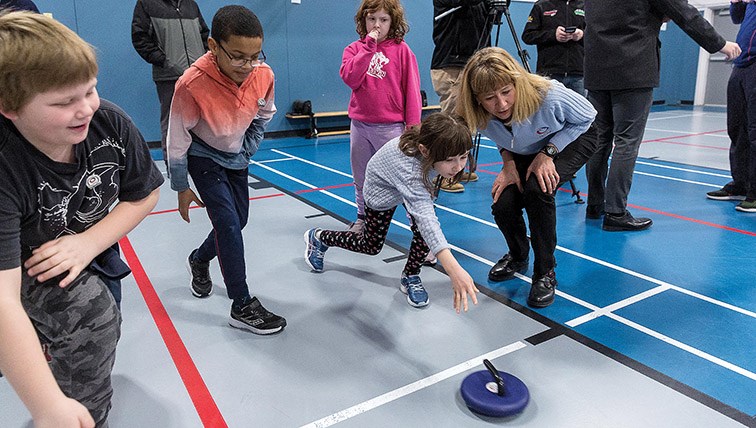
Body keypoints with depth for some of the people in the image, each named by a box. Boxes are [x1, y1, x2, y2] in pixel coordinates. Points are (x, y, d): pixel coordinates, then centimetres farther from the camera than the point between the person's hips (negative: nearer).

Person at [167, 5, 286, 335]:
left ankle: (200, 259, 42)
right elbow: (178, 139, -20)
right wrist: (182, 189, -11)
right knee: (228, 222, -15)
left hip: (236, 156, 5)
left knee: (238, 221, 11)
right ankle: (242, 306, -6)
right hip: (203, 156, -5)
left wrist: (247, 151, -1)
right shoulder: (192, 84, -34)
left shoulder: (264, 74, -22)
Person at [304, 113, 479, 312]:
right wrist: (453, 268, -74)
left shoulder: (433, 144, -34)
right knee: (371, 246, 11)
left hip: (416, 183, 5)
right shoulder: (408, 165, -53)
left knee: (424, 230, -17)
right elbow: (424, 216, -65)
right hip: (382, 189, -5)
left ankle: (410, 277, 9)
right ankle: (318, 238, 36)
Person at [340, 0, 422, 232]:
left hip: (391, 126, -4)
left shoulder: (401, 50, -1)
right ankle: (363, 216, 30)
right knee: (361, 178, 14)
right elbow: (351, 79, -10)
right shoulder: (354, 49, 7)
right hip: (359, 125, 4)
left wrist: (413, 125, -7)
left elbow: (411, 89, -3)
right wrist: (368, 47, -12)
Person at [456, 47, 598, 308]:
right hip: (526, 153, 4)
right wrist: (509, 162, -19)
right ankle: (518, 257, 16)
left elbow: (586, 117, -16)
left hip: (574, 139, -4)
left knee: (537, 188, -32)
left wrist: (548, 152, -26)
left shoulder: (549, 96, -38)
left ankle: (545, 274, -13)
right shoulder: (479, 117, -26)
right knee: (502, 203, -18)